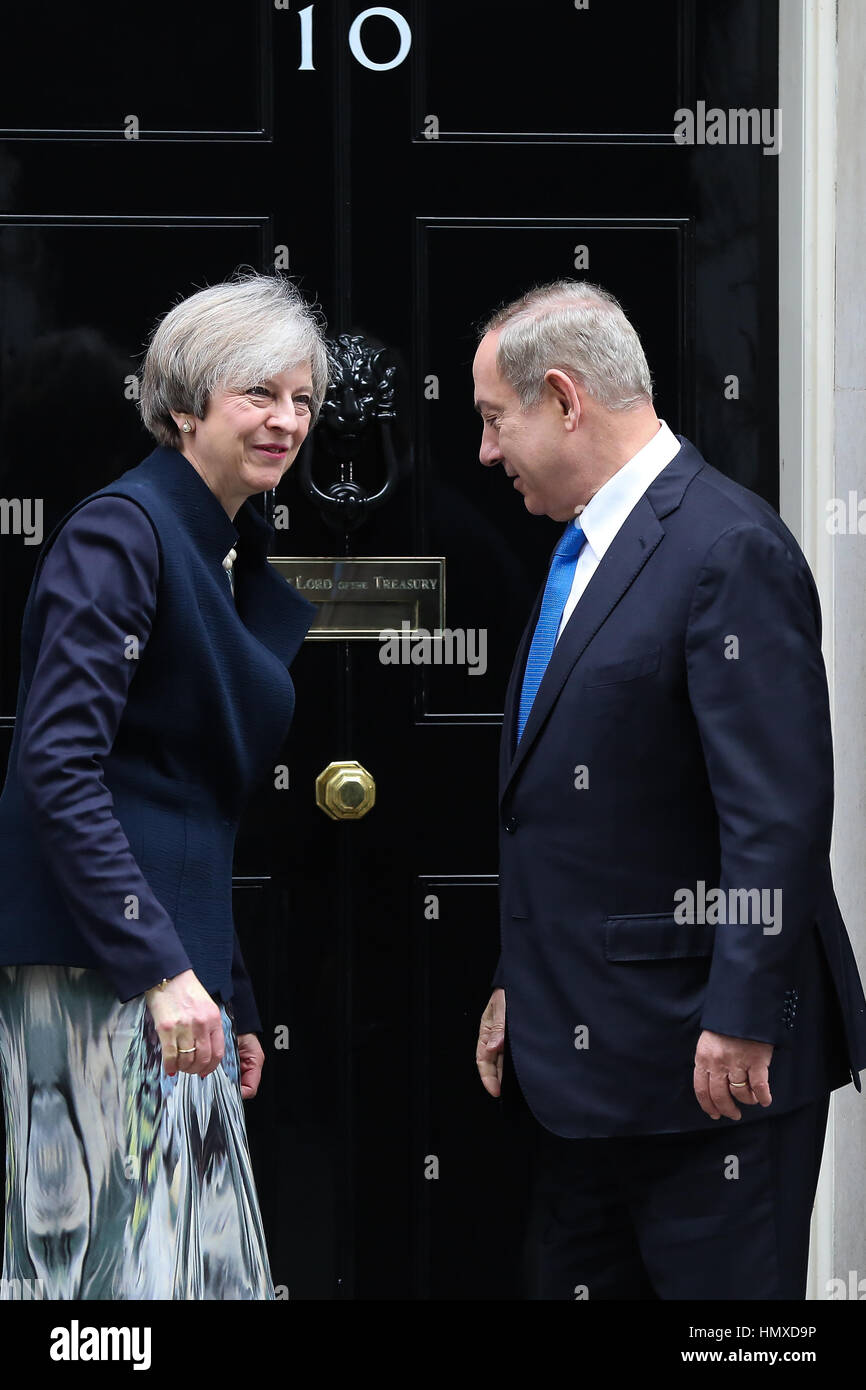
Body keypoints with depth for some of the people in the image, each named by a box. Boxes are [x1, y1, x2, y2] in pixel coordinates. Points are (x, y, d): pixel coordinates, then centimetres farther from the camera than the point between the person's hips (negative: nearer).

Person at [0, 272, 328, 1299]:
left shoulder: (239, 563, 17)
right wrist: (162, 968, -24)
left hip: (177, 958, 9)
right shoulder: (120, 532, -10)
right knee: (123, 1254, -8)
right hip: (94, 968, -9)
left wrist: (232, 1003, 21)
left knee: (206, 1253, 8)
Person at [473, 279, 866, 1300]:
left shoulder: (731, 549, -15)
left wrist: (742, 1022, -22)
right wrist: (519, 988, 17)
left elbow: (779, 814, -21)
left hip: (704, 1059, -9)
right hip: (582, 1057, 9)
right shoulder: (583, 551, 16)